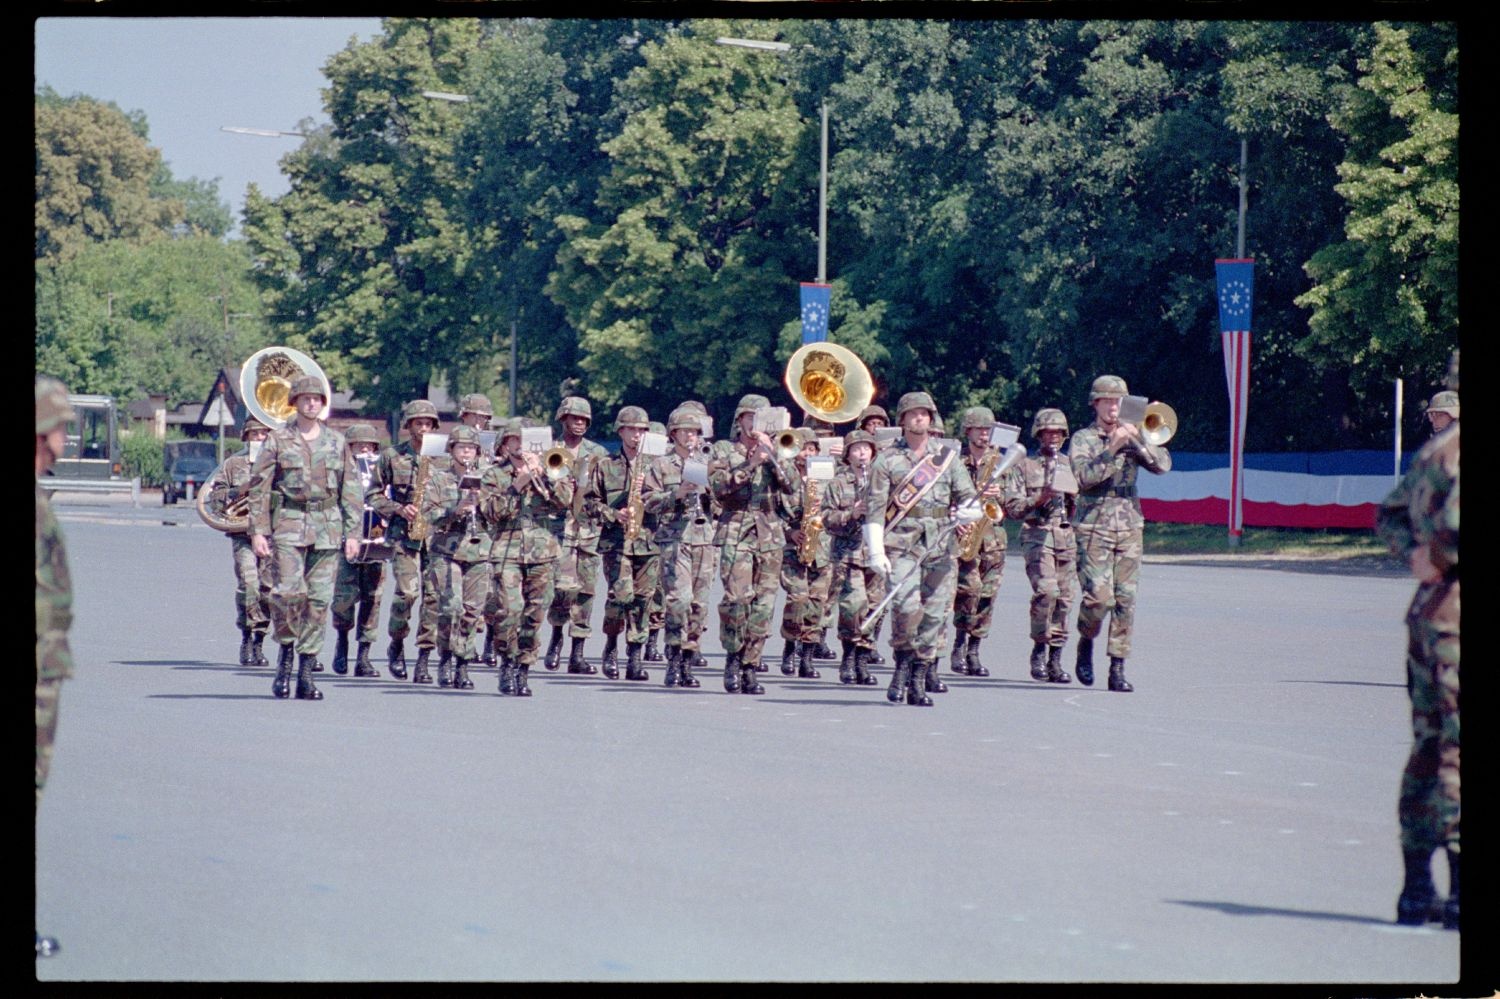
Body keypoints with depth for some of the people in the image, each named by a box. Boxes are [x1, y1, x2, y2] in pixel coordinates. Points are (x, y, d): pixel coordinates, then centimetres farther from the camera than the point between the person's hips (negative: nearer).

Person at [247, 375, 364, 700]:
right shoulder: (278, 441, 3)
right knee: (288, 592, -16)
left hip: (327, 527, 2)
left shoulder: (336, 442, 11)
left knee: (319, 599, 0)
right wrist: (258, 530, -7)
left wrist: (353, 532, 6)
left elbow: (351, 489, 12)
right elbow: (259, 487, 1)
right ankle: (286, 652, 8)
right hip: (288, 524, -2)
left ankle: (306, 675, 5)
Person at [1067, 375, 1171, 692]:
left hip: (1130, 528, 3)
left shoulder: (1132, 437, 13)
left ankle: (1118, 668, 3)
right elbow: (1084, 476, -13)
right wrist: (1112, 449, -20)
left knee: (1125, 600, -1)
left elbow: (1162, 465, -1)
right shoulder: (1082, 439, 3)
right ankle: (1086, 643, 14)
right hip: (1094, 529, -3)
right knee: (1099, 596, -14)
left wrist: (1140, 440, -14)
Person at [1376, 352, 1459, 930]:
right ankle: (1459, 889, -9)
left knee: (1430, 747, 12)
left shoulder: (1435, 448, 15)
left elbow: (1390, 514, 22)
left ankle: (1417, 887, 16)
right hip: (1457, 608, -10)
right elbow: (1452, 522, -27)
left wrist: (1416, 554, 7)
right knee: (1457, 751, -8)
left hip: (1429, 604, 10)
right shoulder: (1458, 449, -14)